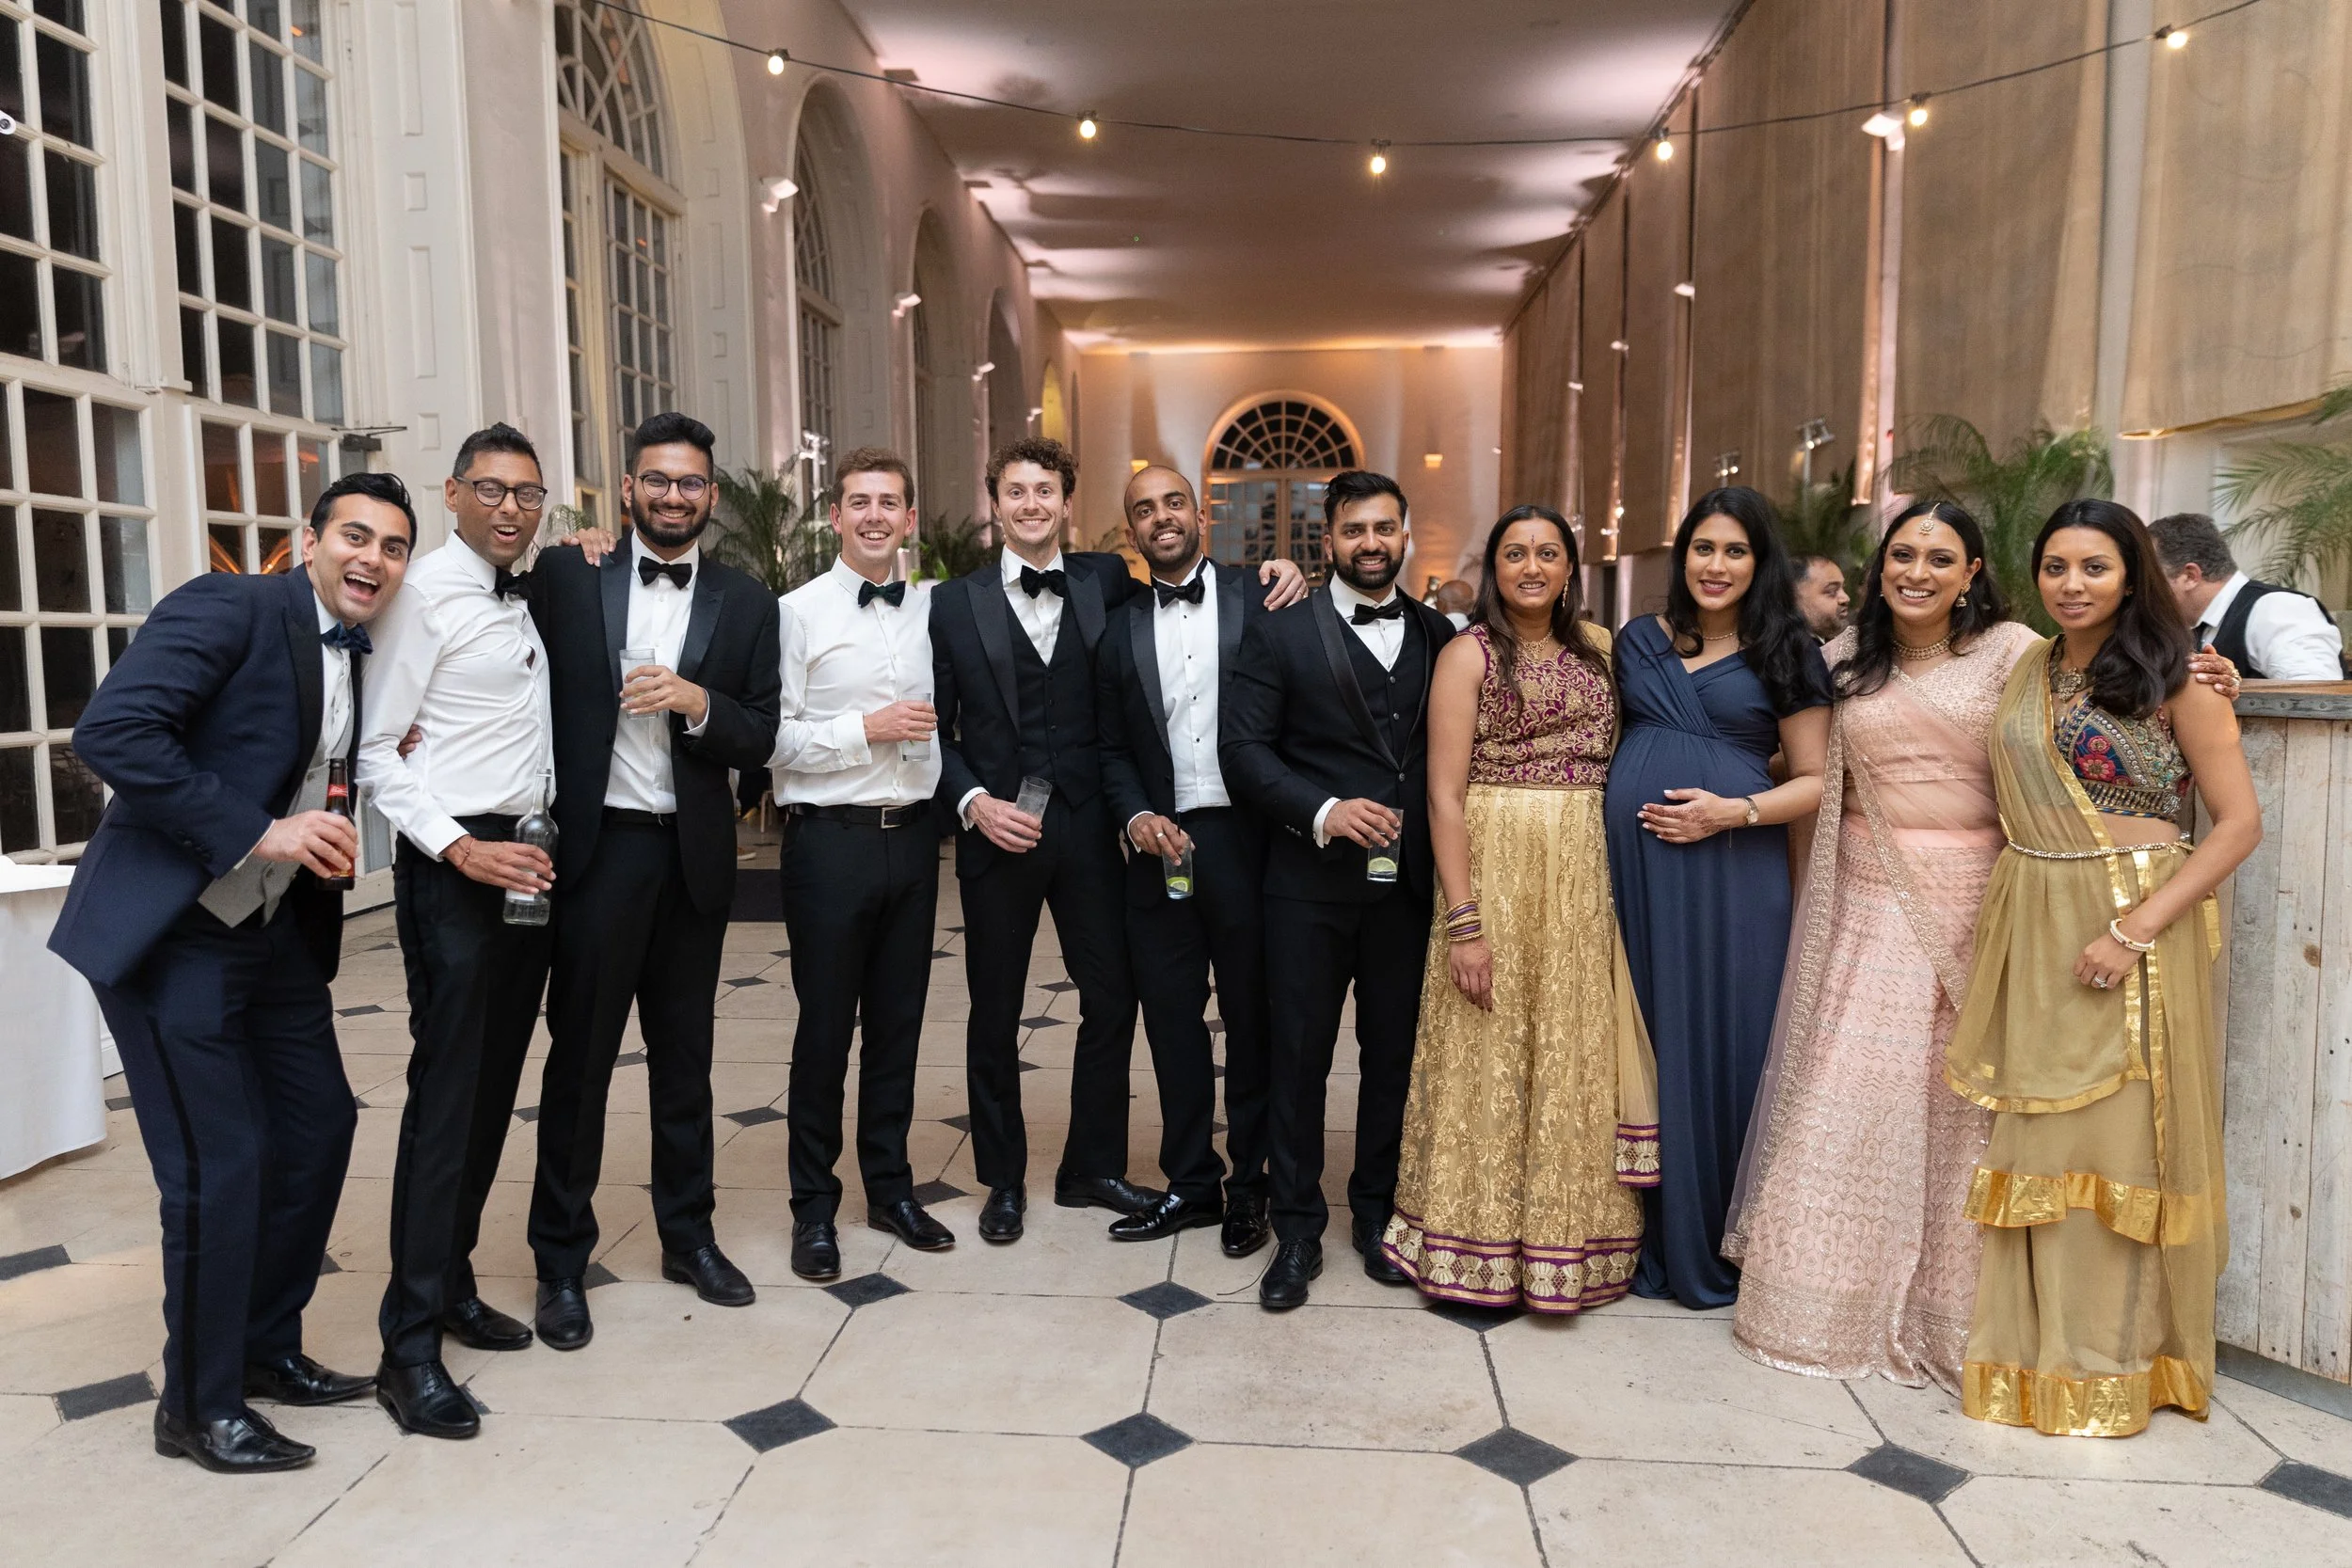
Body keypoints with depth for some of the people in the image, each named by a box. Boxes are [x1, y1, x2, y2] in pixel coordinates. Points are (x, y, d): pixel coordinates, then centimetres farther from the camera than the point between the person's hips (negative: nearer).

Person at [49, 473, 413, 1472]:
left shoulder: (361, 659, 9)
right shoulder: (228, 609, -14)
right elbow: (110, 730, -24)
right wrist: (258, 831, -24)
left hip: (274, 929, 8)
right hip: (172, 932, -8)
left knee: (319, 1124, 13)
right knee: (219, 1163, -4)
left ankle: (266, 1347, 32)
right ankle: (199, 1407, 15)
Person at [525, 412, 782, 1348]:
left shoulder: (745, 605, 5)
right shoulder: (567, 577, 0)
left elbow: (759, 741, 1)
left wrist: (697, 701, -16)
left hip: (692, 853, 2)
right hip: (596, 848, -2)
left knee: (684, 1056, 14)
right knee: (580, 1056, 6)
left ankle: (688, 1235, 29)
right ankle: (561, 1262, 20)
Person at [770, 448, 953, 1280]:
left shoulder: (935, 608, 7)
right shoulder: (798, 611, -5)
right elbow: (773, 741, -10)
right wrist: (867, 729, -15)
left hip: (913, 833, 4)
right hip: (831, 837, -4)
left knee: (898, 1019, 13)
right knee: (825, 1026, 5)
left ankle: (890, 1187, 28)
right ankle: (814, 1206, 20)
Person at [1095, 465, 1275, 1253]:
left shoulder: (1257, 599, 0)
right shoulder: (1119, 628, 10)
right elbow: (1112, 750, 12)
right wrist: (1136, 816, -6)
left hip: (1246, 837, -3)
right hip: (1161, 844, 3)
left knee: (1253, 1018, 9)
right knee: (1172, 1019, 10)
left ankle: (1250, 1185, 24)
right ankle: (1190, 1184, 24)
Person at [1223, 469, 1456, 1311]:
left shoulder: (1439, 636, 8)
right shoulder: (1280, 634, 0)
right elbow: (1243, 747, -7)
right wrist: (1322, 813, -19)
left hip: (1407, 885, 3)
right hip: (1310, 885, -2)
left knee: (1394, 1056, 13)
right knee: (1300, 1059, 6)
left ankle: (1377, 1213, 31)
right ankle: (1297, 1230, 21)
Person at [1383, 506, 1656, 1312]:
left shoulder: (1597, 648, 11)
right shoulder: (1469, 653, -4)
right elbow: (1444, 795, -10)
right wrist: (1463, 924, -16)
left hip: (1586, 882, 5)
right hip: (1494, 873, -4)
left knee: (1574, 1062, 12)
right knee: (1492, 1063, 5)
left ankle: (1564, 1238, 29)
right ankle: (1481, 1254, 20)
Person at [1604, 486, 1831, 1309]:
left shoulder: (1783, 654, 3)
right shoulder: (1637, 642, 11)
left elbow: (1815, 780, 2)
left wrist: (1734, 812, -13)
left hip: (1731, 871, -2)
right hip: (1633, 864, 3)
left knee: (1718, 1042, 2)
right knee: (1641, 1039, 6)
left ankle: (1712, 1245, 19)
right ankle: (1646, 1234, 20)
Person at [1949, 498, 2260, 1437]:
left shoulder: (2174, 680, -4)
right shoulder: (2027, 672, 10)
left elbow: (2240, 822, -9)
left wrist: (2139, 926, -19)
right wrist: (2003, 921, 3)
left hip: (2131, 934, -4)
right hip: (2030, 935, 4)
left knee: (2117, 1139, 1)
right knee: (2033, 1138, 8)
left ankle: (2112, 1362, 15)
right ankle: (2033, 1348, 21)